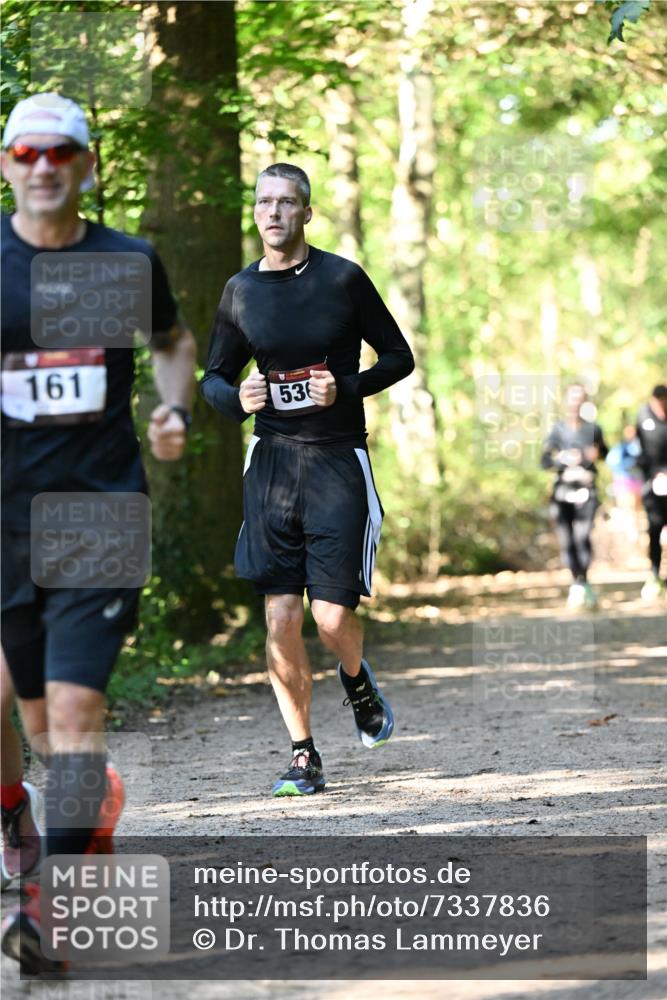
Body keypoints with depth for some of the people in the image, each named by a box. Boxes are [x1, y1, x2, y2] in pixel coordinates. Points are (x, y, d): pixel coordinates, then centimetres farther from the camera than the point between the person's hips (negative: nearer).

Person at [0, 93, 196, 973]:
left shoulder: (129, 261, 4)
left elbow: (173, 342, 23)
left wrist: (175, 412, 5)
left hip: (102, 513, -1)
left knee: (74, 707, -13)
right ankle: (99, 805, 38)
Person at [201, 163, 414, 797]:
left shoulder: (343, 279, -3)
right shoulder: (240, 291, 7)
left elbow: (399, 357, 4)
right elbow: (213, 378, 16)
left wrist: (345, 389, -12)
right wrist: (236, 399, -7)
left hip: (339, 461, -3)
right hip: (271, 460, 3)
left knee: (332, 617, -8)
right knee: (280, 619, -3)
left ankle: (357, 679, 29)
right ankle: (303, 757, 10)